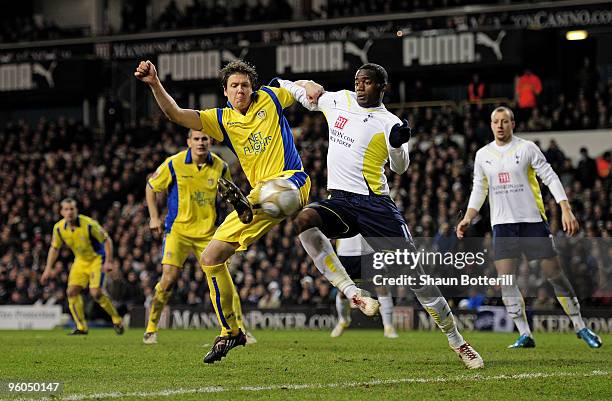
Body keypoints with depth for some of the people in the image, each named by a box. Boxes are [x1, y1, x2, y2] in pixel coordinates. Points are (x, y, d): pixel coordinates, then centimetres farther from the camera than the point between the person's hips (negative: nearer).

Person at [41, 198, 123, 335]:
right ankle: (81, 327, 5)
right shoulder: (59, 228, -9)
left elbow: (107, 240, -16)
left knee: (96, 292, -20)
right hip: (80, 260, 6)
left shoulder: (89, 224, -25)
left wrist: (108, 262, -23)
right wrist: (48, 268, 1)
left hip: (97, 258, -6)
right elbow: (54, 248, 7)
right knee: (72, 291, -7)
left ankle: (116, 320, 1)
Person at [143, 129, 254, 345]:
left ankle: (240, 329, 6)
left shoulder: (220, 167, -2)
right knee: (169, 279, -13)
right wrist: (154, 218, 2)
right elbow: (151, 186, 6)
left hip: (209, 232, 2)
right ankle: (151, 329, 2)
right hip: (178, 230, -2)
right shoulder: (174, 164, -8)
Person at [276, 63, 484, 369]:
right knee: (304, 219, -31)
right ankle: (352, 293, -27)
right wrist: (279, 84, 40)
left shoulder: (389, 123, 0)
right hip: (339, 202, 3)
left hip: (374, 204, -3)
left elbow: (400, 168, -10)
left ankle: (457, 342, 6)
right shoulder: (340, 101, 13)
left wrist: (397, 145, -30)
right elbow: (311, 95, 34)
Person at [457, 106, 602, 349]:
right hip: (502, 224, 3)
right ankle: (524, 335, -2)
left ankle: (580, 328, 11)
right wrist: (467, 218, 2)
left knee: (555, 275, -2)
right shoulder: (483, 155, 8)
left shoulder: (527, 148, -2)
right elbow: (479, 190, 15)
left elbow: (550, 178, -4)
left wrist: (566, 210, -13)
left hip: (533, 220, -3)